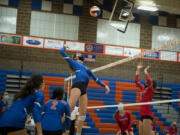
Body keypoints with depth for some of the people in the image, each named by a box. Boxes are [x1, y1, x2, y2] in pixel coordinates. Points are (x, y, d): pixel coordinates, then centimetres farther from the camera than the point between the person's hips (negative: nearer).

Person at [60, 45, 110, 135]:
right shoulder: (73, 62, 16)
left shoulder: (86, 68, 31)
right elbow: (62, 52, 12)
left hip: (84, 89, 6)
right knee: (70, 108, -20)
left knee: (83, 112, 2)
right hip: (77, 85, -6)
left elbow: (95, 78, 32)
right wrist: (65, 46, 32)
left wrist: (105, 86, 27)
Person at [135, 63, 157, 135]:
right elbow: (136, 81, 25)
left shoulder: (151, 90, -4)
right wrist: (138, 70, 23)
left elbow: (148, 80, -23)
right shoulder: (143, 88, 17)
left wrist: (145, 71, -8)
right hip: (142, 115, 8)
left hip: (147, 115, -8)